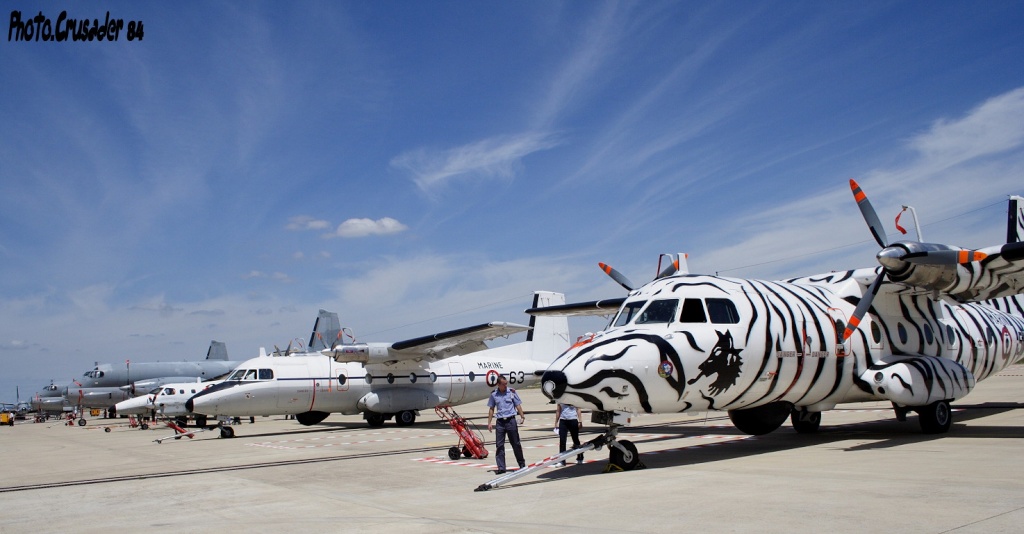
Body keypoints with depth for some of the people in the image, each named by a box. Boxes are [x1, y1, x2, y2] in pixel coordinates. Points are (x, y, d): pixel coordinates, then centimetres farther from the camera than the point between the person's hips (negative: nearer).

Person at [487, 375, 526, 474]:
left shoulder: (512, 392, 0)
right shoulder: (493, 394, 4)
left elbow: (518, 405, 4)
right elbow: (491, 409, 10)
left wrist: (522, 416, -8)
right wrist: (489, 422, 6)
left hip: (511, 420, -2)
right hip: (500, 421, 2)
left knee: (516, 444, 6)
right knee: (499, 445, 1)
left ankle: (522, 464, 20)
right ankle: (501, 467, 7)